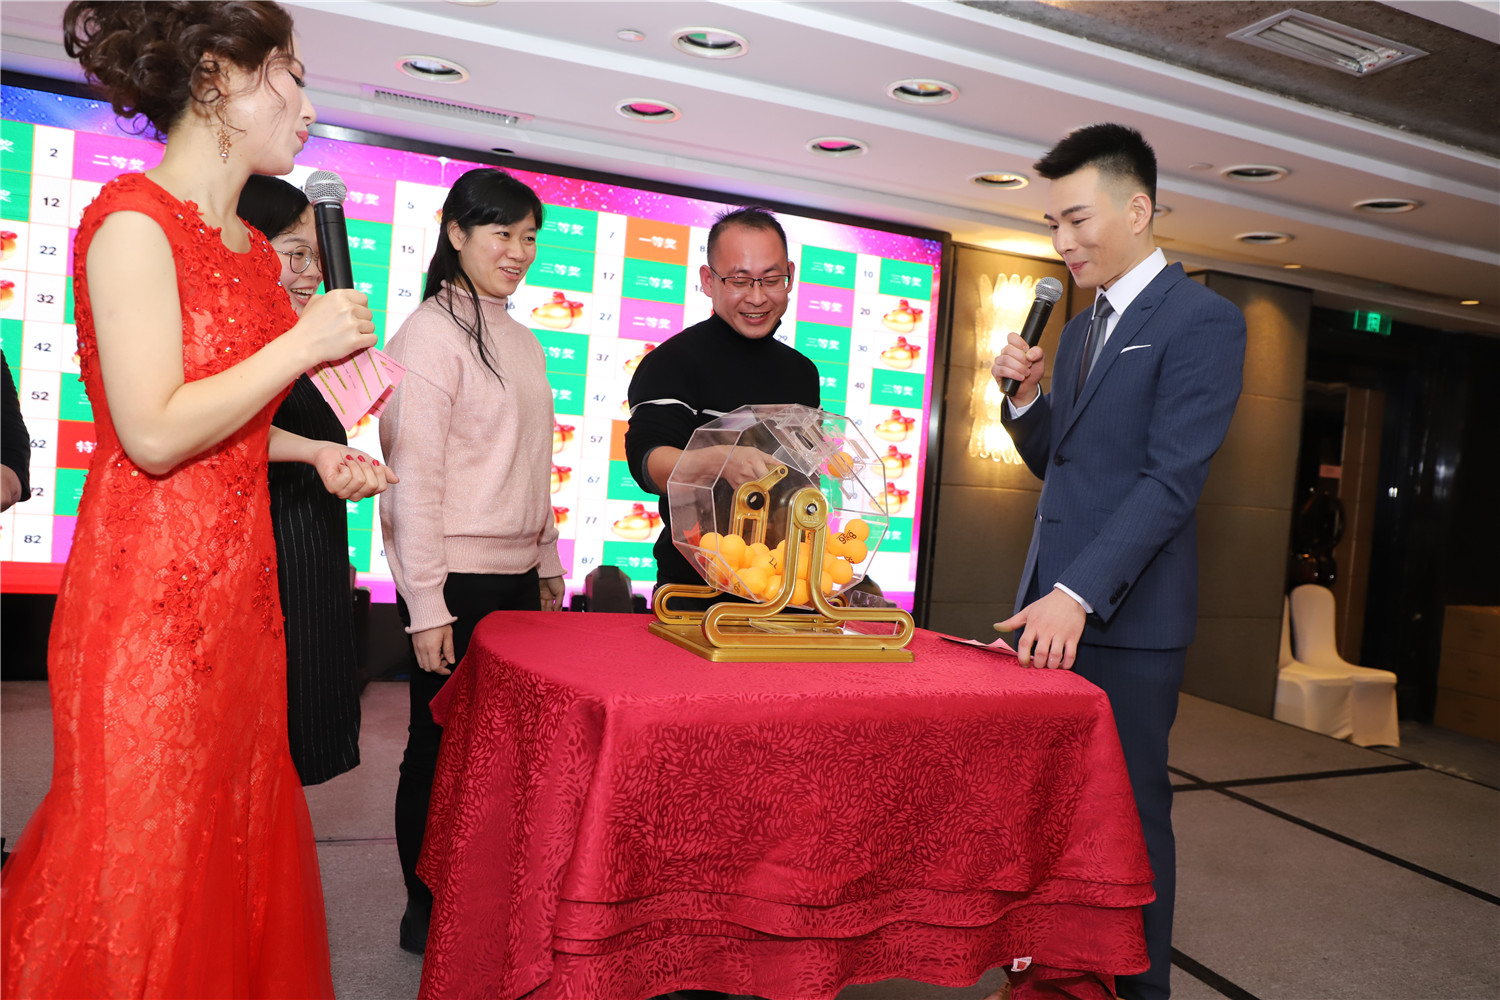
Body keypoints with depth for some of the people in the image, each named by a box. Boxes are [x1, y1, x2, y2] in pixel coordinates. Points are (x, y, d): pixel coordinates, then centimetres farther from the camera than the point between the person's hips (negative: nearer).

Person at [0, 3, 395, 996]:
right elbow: (152, 433, -18)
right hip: (149, 592, -8)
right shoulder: (134, 221, -11)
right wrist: (304, 343, -14)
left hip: (239, 585, 8)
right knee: (140, 860, 3)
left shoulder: (252, 247, 13)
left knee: (236, 841, 16)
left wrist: (313, 451, 8)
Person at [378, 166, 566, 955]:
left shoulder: (523, 342, 15)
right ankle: (428, 915, 22)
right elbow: (413, 479, -14)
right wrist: (427, 607, -16)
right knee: (442, 744, 5)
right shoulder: (431, 333, -9)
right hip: (457, 580, -7)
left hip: (518, 577, 7)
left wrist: (549, 570, 17)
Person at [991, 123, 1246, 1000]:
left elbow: (1173, 479, -16)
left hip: (1126, 620, -7)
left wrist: (1078, 594, -23)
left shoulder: (1203, 320, -7)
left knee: (1130, 817, 4)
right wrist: (1027, 398, 3)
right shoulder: (1080, 328, 17)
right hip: (1054, 605, 7)